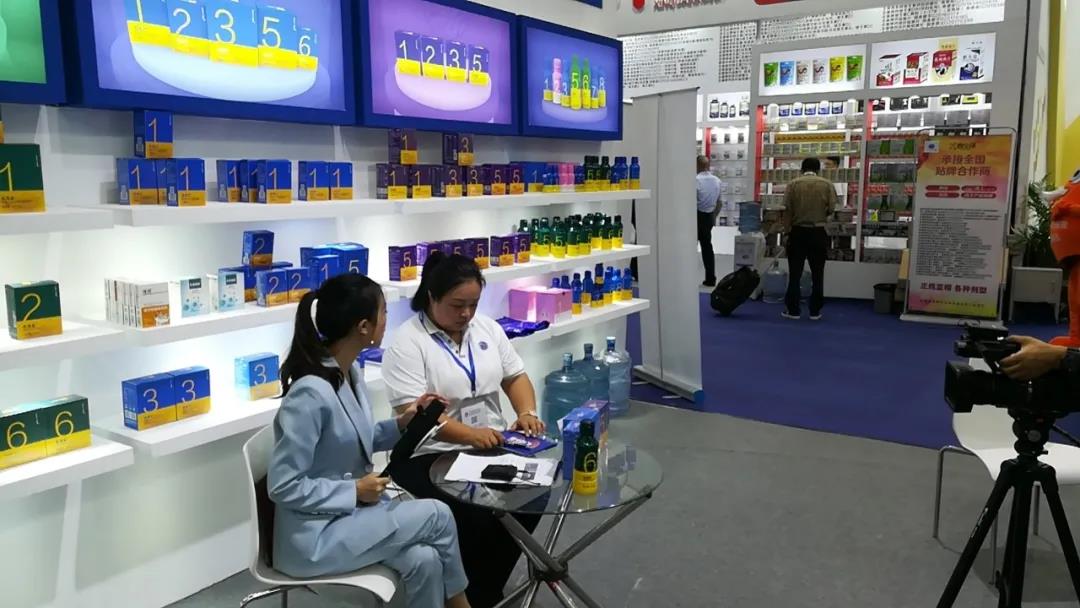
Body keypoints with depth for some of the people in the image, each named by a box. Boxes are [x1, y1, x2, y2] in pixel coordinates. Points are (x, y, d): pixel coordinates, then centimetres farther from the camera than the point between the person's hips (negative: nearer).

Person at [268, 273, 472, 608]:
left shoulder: (350, 372, 2)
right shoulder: (311, 393, -26)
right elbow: (283, 486, -22)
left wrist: (401, 424, 1)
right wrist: (355, 491, -18)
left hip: (349, 511, 8)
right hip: (313, 535, -8)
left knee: (424, 560, -15)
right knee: (437, 515, -10)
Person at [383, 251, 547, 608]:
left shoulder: (487, 328, 8)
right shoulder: (407, 343, -11)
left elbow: (515, 376, 13)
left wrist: (527, 411, -8)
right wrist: (470, 434, -30)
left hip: (493, 447, 6)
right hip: (432, 456, -5)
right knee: (474, 518, -27)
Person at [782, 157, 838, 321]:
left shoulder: (793, 184, -2)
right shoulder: (827, 184, 0)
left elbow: (787, 209, -6)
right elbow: (832, 208, -6)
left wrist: (787, 230, 3)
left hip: (798, 232, 0)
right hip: (818, 233, 0)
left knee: (795, 273, 5)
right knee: (817, 273, 8)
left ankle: (793, 310, 7)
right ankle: (815, 311, 11)